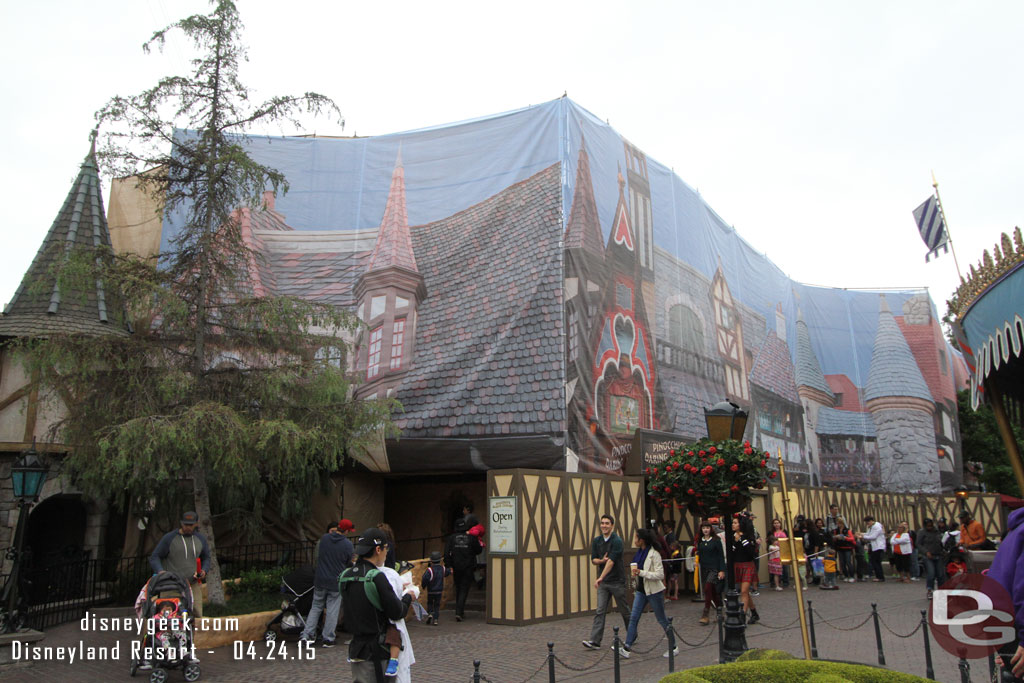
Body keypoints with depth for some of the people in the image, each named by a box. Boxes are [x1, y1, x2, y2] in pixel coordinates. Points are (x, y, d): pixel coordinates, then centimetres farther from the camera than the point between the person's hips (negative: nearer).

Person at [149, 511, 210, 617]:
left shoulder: (200, 539, 12)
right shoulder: (169, 538, 0)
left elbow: (206, 558, 23)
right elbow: (154, 557, 3)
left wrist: (204, 571, 3)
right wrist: (160, 571, -16)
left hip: (194, 584, 3)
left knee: (197, 614, -6)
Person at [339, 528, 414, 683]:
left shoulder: (345, 576, 4)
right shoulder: (376, 577, -20)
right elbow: (396, 613, -18)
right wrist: (408, 597, 2)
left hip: (356, 647, 7)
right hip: (374, 652, -7)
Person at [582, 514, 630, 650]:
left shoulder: (617, 541, -16)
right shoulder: (596, 541, 5)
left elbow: (611, 561, -24)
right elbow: (593, 560, 7)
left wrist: (600, 578, -30)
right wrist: (601, 560, -16)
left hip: (617, 581, -4)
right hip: (603, 582, 5)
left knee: (624, 610, 10)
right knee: (600, 611, -3)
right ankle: (595, 641, -6)